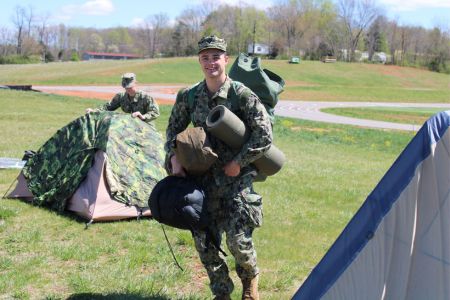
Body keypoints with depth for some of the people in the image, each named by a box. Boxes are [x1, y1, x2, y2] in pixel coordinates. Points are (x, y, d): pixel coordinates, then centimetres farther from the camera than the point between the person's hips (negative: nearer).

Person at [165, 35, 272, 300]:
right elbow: (174, 129, 15)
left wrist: (238, 163, -11)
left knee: (238, 240, -10)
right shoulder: (188, 97, 2)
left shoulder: (243, 95, -12)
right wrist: (174, 158, 0)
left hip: (237, 178, -4)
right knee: (204, 241, 5)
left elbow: (264, 136, -12)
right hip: (204, 178, 4)